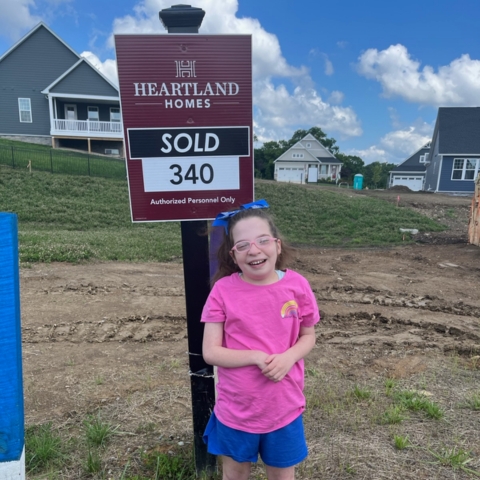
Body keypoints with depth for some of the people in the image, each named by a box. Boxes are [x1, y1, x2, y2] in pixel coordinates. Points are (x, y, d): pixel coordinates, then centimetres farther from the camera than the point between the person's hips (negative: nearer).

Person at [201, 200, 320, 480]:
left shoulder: (297, 285, -13)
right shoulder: (223, 290, -17)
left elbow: (308, 336, -1)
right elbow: (210, 352, -14)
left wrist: (287, 358, -20)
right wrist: (257, 357, -25)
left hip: (283, 408, 1)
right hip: (236, 409, 0)